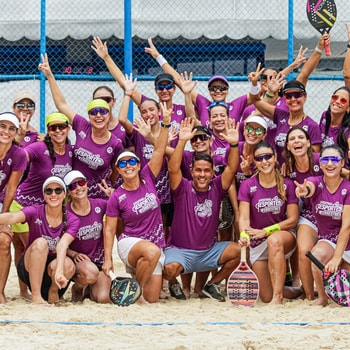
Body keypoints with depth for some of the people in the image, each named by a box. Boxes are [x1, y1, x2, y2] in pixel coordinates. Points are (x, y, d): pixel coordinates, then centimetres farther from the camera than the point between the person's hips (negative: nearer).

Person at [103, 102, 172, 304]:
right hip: (130, 242, -4)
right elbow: (110, 229, -4)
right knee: (152, 251, -40)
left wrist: (165, 123, -18)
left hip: (155, 246, 4)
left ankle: (135, 273, 32)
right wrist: (108, 259, -10)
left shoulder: (147, 179, 1)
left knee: (152, 300, -1)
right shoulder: (116, 198, -6)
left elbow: (159, 152, -8)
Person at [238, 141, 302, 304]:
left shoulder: (287, 185, -6)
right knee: (266, 297, -2)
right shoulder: (247, 186, -6)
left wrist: (265, 231, -19)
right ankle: (295, 291, 33)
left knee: (274, 241, -41)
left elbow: (292, 220, -7)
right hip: (257, 243, 2)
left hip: (284, 235, -2)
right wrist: (244, 234, -36)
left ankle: (278, 296, -37)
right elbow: (244, 217, -13)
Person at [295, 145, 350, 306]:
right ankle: (322, 297, -11)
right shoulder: (316, 182, -8)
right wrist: (305, 190, -62)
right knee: (317, 255, -35)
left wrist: (336, 258, -29)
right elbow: (310, 188, -35)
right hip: (326, 241, 0)